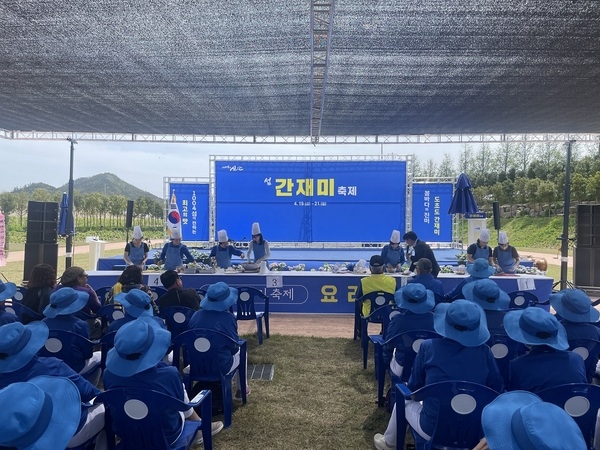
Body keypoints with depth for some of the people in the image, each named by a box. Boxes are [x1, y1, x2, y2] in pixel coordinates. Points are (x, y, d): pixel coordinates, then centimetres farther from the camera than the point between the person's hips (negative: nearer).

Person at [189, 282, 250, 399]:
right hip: (221, 367, -4)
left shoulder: (196, 315, -7)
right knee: (241, 351, 26)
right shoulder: (228, 317, -17)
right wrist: (235, 348, 14)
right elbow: (234, 346, -9)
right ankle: (242, 389, 37)